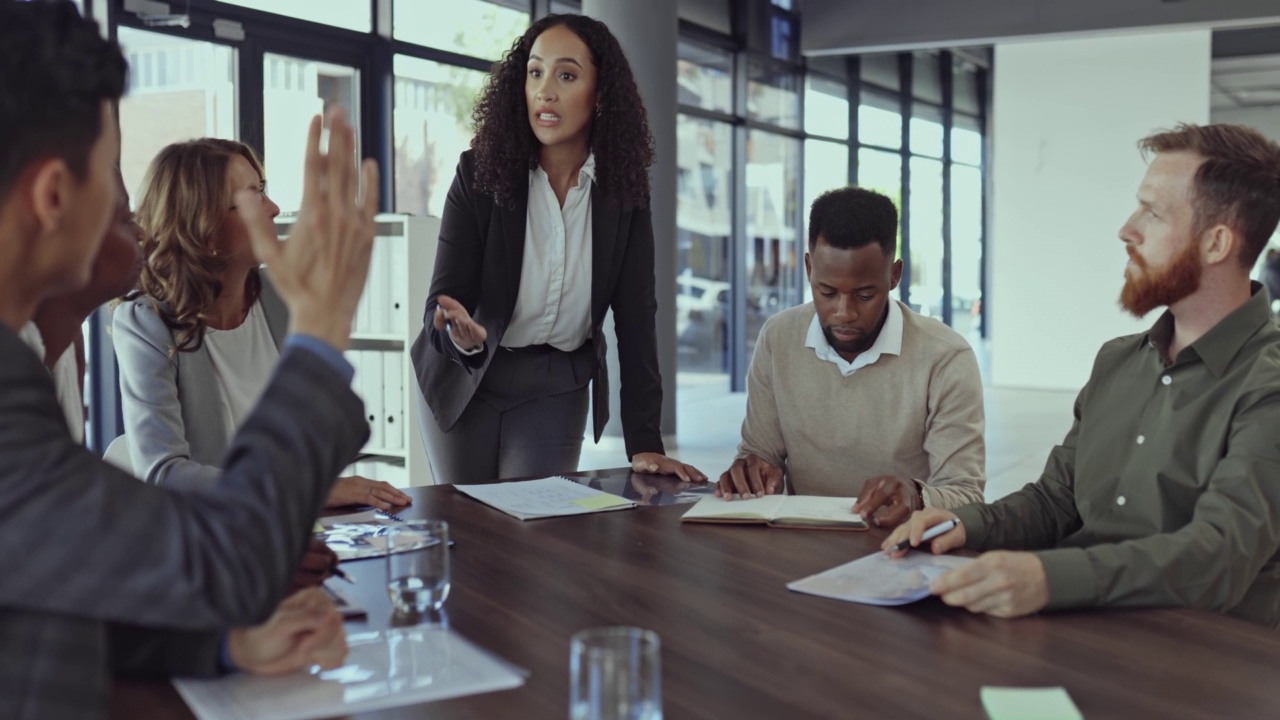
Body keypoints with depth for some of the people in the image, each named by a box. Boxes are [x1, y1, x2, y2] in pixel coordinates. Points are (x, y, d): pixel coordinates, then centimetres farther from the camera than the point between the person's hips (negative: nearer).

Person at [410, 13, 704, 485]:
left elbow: (635, 317, -12)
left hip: (556, 389, 1)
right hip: (466, 379, -1)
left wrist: (644, 443, -18)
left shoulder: (624, 188, -11)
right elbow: (442, 304, -19)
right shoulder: (479, 173, -17)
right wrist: (461, 335, -45)